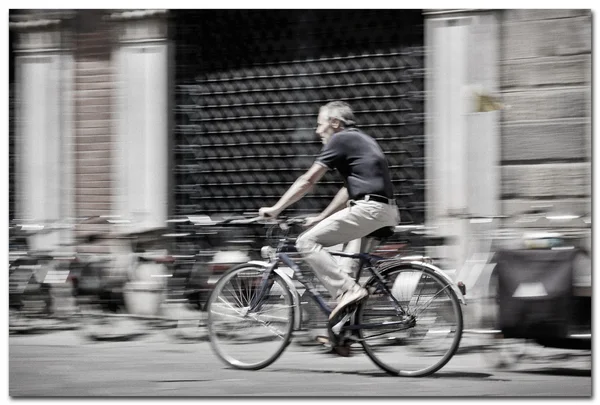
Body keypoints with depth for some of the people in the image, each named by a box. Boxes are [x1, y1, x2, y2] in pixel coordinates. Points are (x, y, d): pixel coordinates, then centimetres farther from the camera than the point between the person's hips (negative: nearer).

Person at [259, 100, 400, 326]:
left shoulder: (340, 140, 0)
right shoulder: (361, 140, 28)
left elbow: (307, 181, -1)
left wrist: (275, 210, 5)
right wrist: (321, 218, 32)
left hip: (369, 208, -10)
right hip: (389, 212, 10)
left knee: (307, 242, -8)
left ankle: (348, 290, -18)